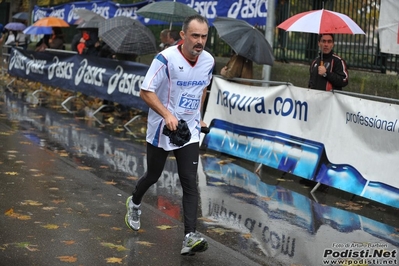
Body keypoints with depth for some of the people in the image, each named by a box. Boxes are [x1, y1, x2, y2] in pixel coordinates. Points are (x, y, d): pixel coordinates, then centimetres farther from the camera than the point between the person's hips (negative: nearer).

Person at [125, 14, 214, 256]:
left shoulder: (209, 61, -3)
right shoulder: (166, 58, -20)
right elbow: (146, 91, -19)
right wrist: (167, 114, -30)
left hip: (190, 130, 3)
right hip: (161, 129, -3)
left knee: (190, 183, -7)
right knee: (153, 176, 15)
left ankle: (190, 237, -8)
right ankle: (134, 204, 48)